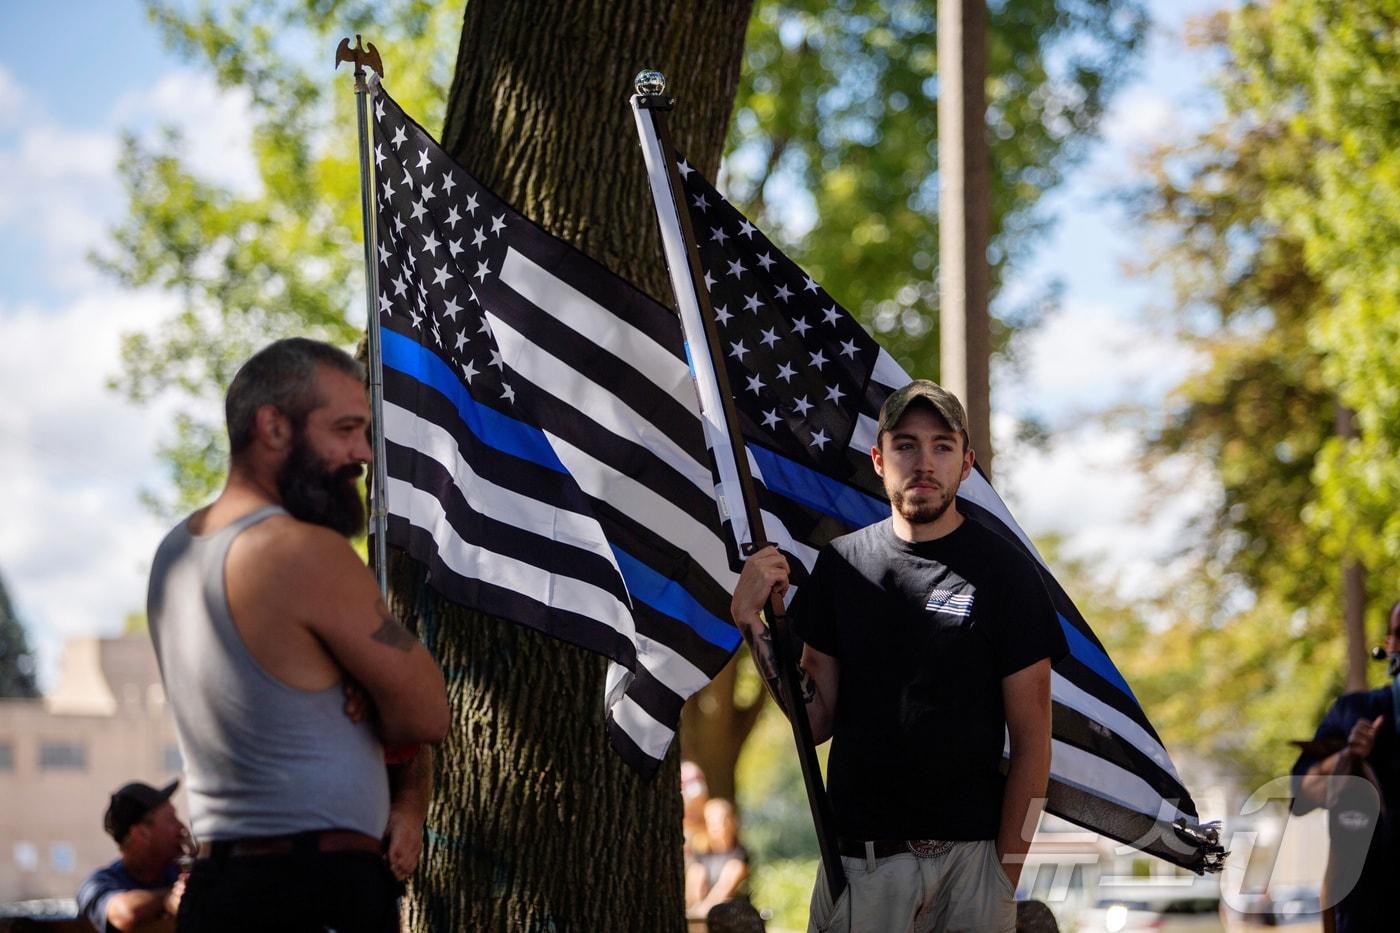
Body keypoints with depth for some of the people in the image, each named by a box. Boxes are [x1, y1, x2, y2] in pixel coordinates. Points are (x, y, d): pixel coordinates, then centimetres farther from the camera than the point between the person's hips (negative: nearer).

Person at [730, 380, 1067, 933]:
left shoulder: (1004, 572, -5)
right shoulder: (840, 564, 6)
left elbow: (1031, 741, -5)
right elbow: (818, 720, 6)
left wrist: (1005, 876, -9)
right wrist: (754, 623, -6)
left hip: (967, 857, -3)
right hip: (856, 857, 3)